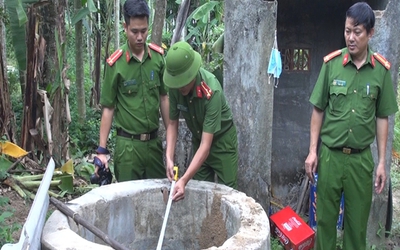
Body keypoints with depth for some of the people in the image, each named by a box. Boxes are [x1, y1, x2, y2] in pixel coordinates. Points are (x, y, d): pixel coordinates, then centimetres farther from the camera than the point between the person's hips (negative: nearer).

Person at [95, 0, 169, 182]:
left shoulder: (158, 56, -1)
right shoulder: (115, 63, -11)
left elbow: (164, 98, 7)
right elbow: (108, 108, -6)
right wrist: (102, 149, -7)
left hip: (154, 141, 3)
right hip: (128, 144, -3)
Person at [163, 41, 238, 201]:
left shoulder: (212, 91, -34)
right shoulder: (175, 87, -20)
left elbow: (206, 145, -36)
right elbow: (173, 123, -6)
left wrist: (184, 180, -43)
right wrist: (169, 157, -21)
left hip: (221, 140, -4)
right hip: (198, 139, 5)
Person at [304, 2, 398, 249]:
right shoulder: (331, 63, -5)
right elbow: (318, 110, 2)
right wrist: (313, 150, 0)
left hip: (362, 158, 0)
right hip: (330, 154, 0)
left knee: (358, 220, 11)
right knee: (325, 217, 10)